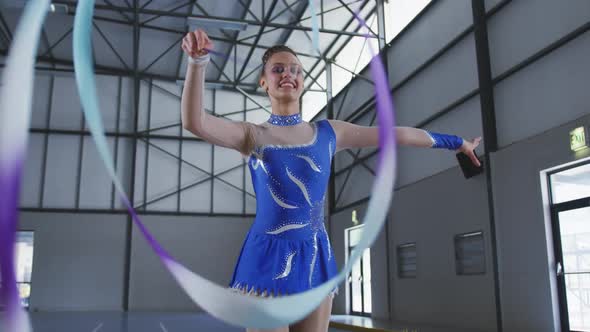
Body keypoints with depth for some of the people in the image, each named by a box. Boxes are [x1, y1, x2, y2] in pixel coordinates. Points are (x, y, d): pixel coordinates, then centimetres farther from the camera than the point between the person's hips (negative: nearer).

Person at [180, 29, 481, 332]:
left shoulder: (329, 132, 9)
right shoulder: (252, 136, 3)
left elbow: (396, 134, 15)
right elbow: (194, 122, -13)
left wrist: (456, 142, 23)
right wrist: (198, 61, -28)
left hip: (313, 259, 3)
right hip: (267, 258, -2)